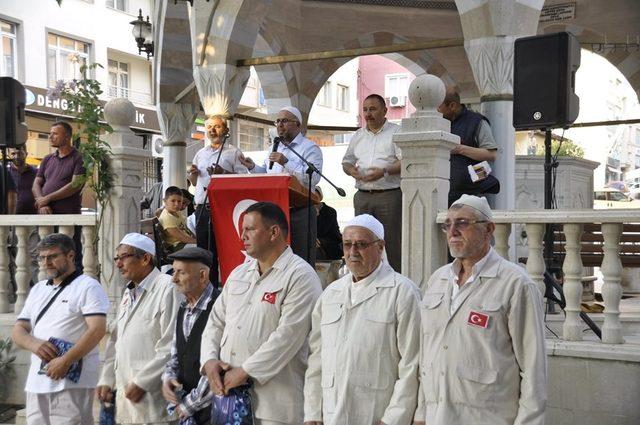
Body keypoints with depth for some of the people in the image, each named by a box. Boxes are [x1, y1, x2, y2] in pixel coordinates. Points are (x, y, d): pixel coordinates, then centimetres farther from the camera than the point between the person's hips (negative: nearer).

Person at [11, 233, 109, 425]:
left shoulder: (88, 286, -2)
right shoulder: (37, 290, 20)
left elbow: (97, 329, -13)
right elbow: (18, 331, 17)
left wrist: (65, 361, -19)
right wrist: (33, 343, -6)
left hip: (73, 380, -6)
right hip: (36, 382, 6)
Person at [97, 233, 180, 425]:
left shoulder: (168, 287, -12)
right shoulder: (129, 293, 18)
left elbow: (171, 346, -19)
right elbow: (115, 341, 22)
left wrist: (141, 382, -15)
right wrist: (107, 380, 13)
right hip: (125, 395, 8)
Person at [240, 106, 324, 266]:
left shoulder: (310, 148, -3)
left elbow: (313, 178, -19)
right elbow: (266, 174, 29)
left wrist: (286, 163, -22)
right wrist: (253, 167, 10)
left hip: (300, 212, -6)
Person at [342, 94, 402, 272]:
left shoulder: (396, 132, 0)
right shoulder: (358, 135, 18)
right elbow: (346, 161, 22)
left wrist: (385, 171, -21)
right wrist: (351, 170, -1)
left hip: (389, 195, -5)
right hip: (362, 196, 6)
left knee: (391, 241, -5)